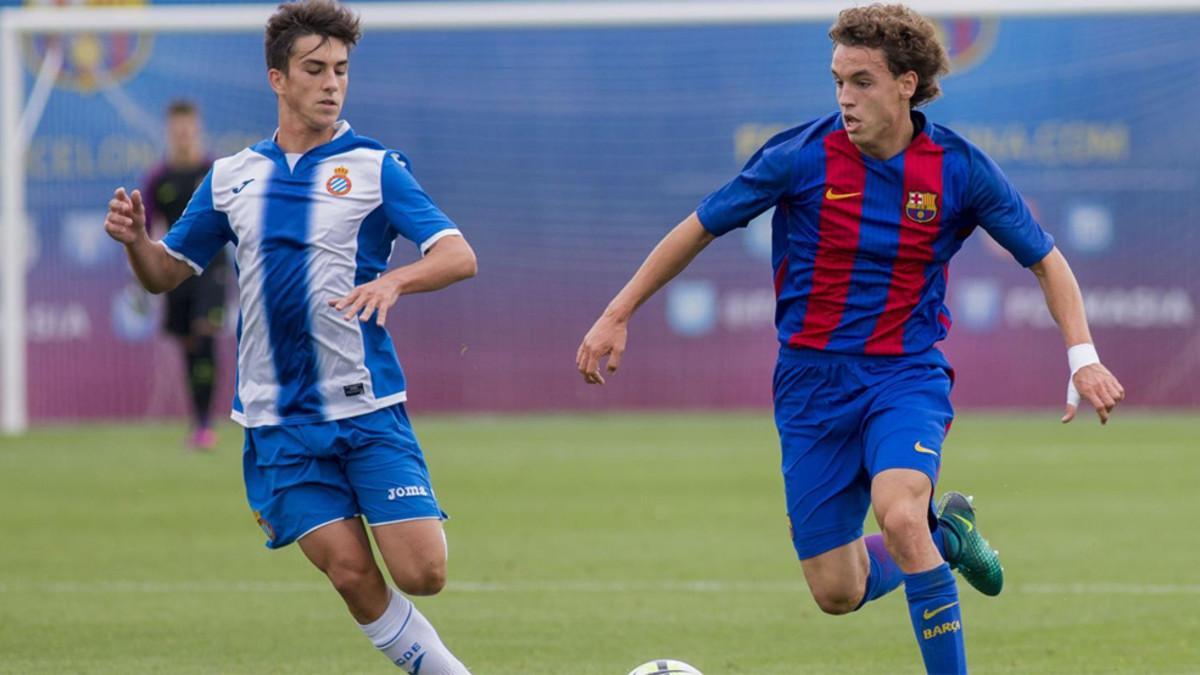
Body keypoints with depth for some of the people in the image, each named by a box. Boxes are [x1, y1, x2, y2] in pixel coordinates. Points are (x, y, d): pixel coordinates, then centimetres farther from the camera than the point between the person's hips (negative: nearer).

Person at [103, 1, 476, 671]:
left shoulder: (375, 168, 0)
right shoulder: (231, 178, 11)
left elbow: (459, 257, -10)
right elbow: (166, 273, 17)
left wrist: (394, 280, -30)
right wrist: (136, 239, -6)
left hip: (368, 408, -2)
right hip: (280, 417, 2)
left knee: (421, 573, -12)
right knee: (351, 573, -7)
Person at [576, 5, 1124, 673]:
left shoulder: (959, 168, -7)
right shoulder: (801, 156, -10)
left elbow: (1046, 260, 5)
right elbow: (699, 229, 2)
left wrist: (1083, 356, -7)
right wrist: (617, 315, 2)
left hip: (907, 375, -1)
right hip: (812, 383, 2)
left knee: (899, 514, -32)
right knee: (838, 592, 2)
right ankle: (946, 532, 33)